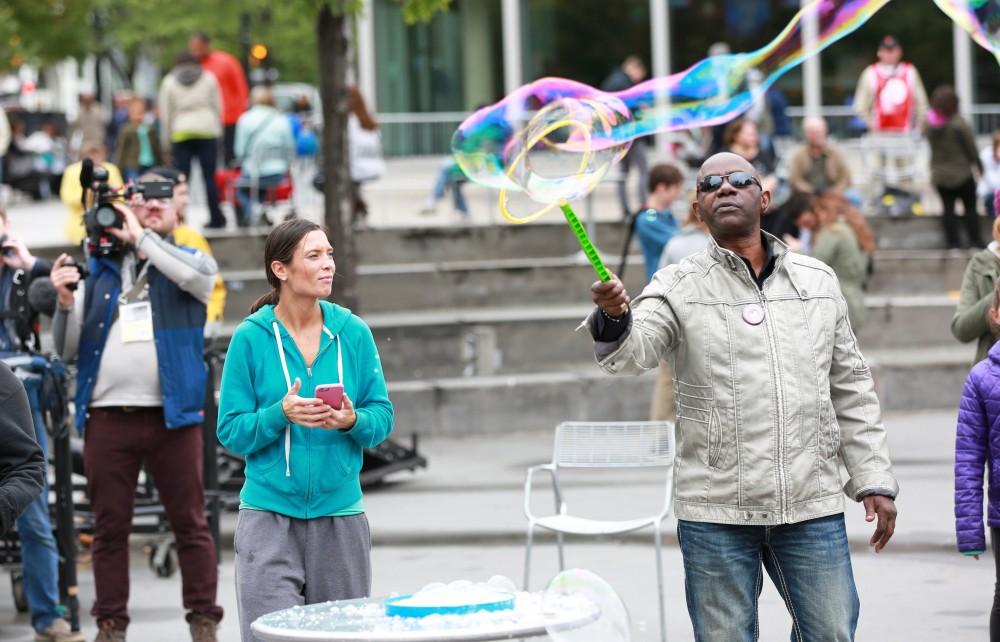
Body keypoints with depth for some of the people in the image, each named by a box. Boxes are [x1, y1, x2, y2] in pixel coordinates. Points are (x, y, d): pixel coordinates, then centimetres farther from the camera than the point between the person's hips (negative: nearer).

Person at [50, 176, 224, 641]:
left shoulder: (189, 261, 11)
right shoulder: (98, 272, 15)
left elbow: (198, 275, -15)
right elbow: (67, 350, 13)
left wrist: (141, 238, -7)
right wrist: (65, 303, -5)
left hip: (173, 415, -2)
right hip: (108, 417, 2)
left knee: (190, 523, 0)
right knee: (109, 527, 5)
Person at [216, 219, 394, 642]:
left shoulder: (353, 333, 3)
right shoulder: (251, 338, -4)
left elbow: (382, 417, 5)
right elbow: (231, 431, -4)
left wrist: (353, 420, -17)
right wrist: (280, 415, -21)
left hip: (340, 515, 3)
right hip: (270, 516, -3)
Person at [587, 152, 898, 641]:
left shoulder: (818, 282, 11)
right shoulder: (678, 287, 1)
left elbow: (851, 388, 15)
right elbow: (632, 352, -17)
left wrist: (874, 480, 10)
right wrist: (614, 318, -40)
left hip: (813, 507, 2)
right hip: (716, 510, -2)